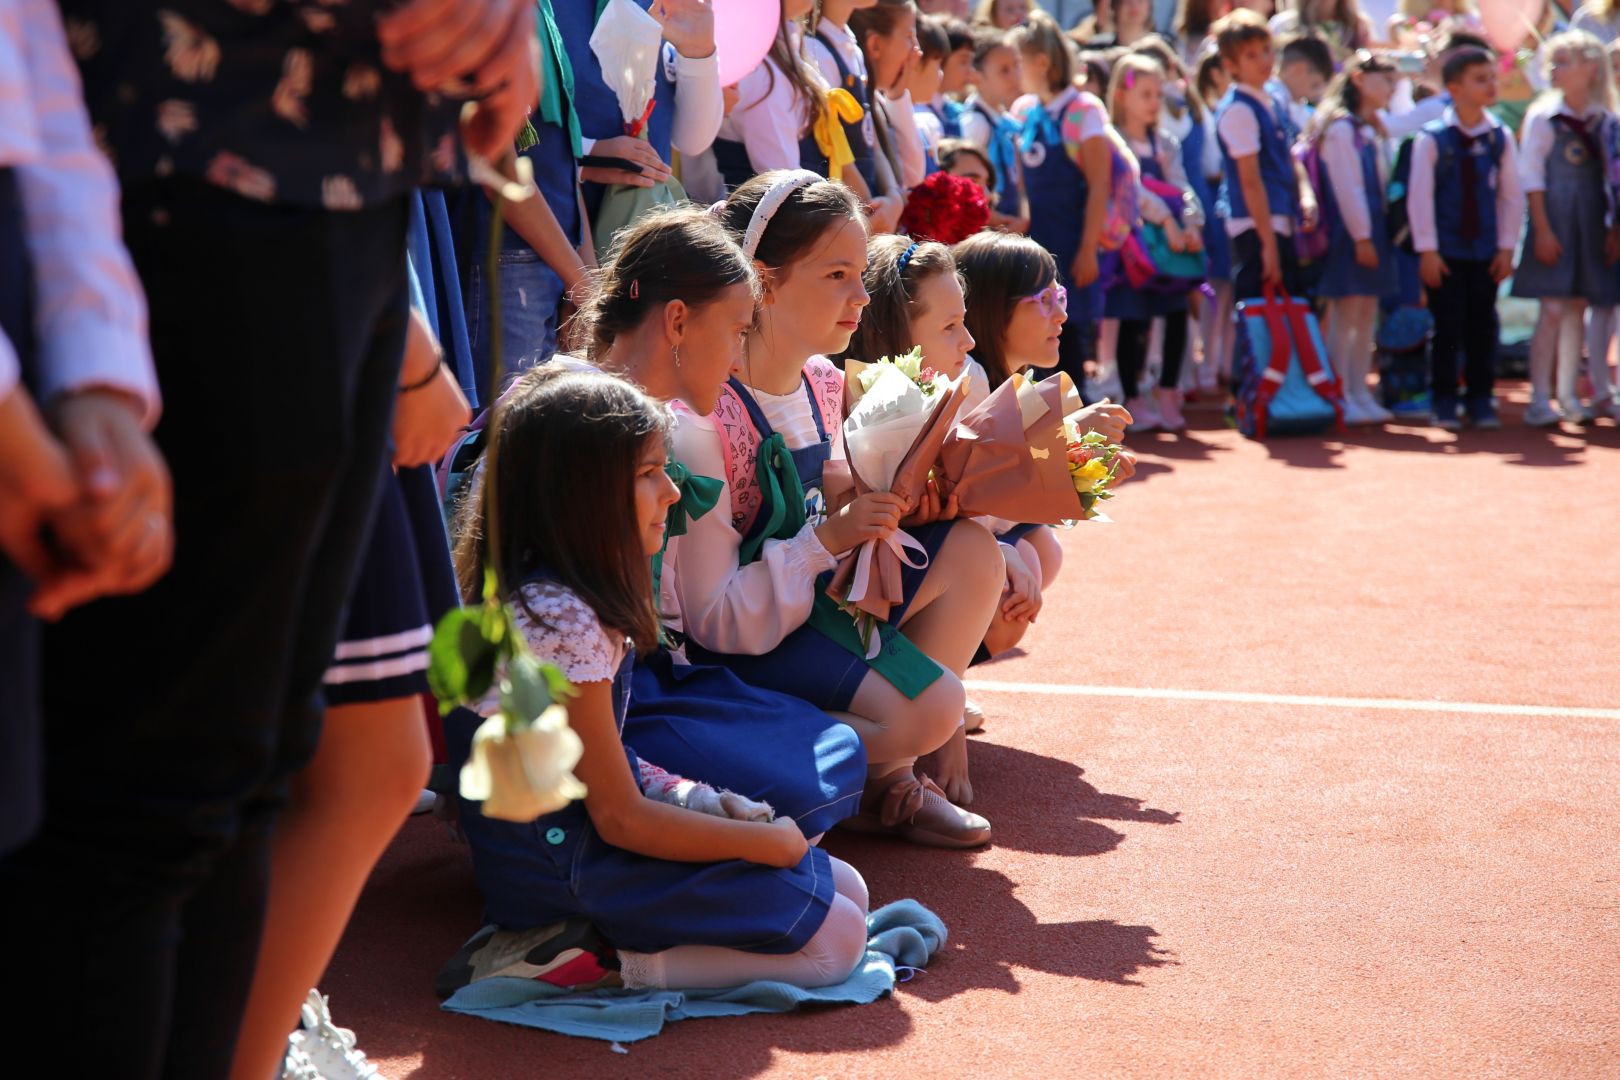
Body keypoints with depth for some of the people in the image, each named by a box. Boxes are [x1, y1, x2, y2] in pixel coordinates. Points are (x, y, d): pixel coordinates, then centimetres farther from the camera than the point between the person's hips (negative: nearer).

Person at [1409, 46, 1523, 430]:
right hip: (1445, 251, -3)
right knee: (1447, 326, 1)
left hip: (1486, 251, 3)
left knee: (1483, 326, 6)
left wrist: (1506, 247, 2)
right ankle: (1444, 402, 11)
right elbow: (1419, 197, -7)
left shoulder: (1501, 138, 2)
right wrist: (1427, 250, -9)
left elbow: (1512, 196, 6)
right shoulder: (1431, 139, -7)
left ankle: (1481, 399, 16)